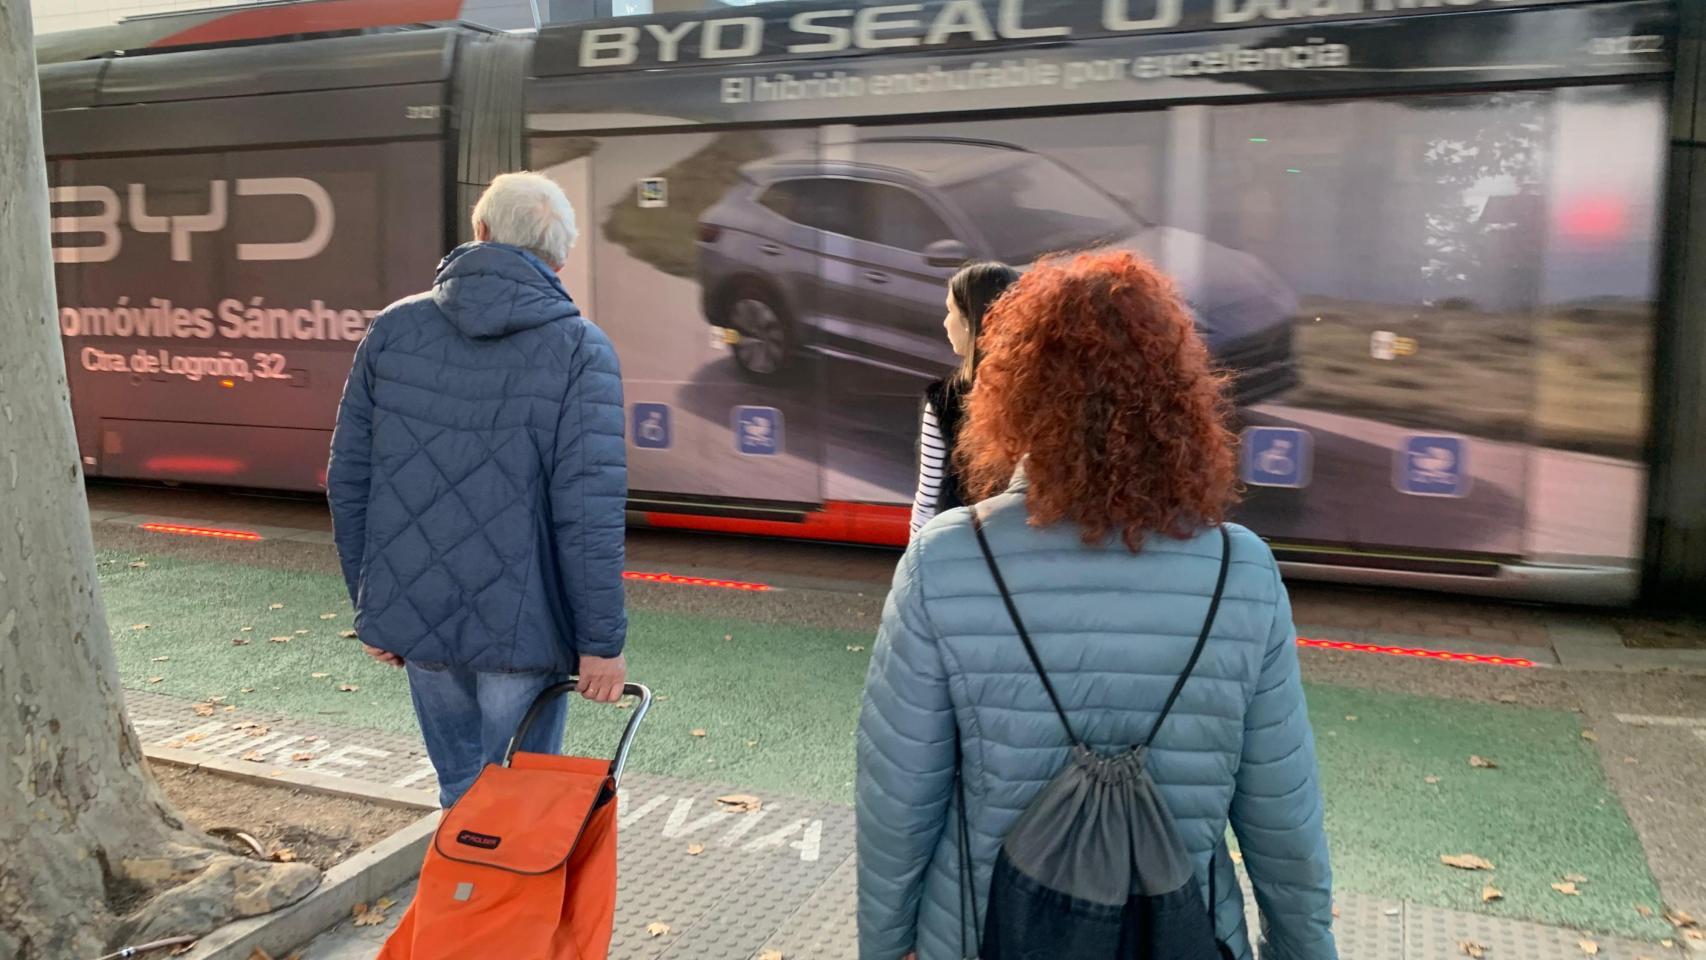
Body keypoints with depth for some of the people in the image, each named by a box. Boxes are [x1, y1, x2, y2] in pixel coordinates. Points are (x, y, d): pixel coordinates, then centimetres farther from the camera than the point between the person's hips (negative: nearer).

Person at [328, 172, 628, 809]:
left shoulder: (393, 330, 3)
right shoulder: (579, 349, -10)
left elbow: (347, 480, 6)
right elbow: (589, 512, -17)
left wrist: (371, 606, 16)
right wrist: (601, 640, -10)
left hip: (414, 616, 4)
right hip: (522, 626, -4)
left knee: (460, 788, 21)